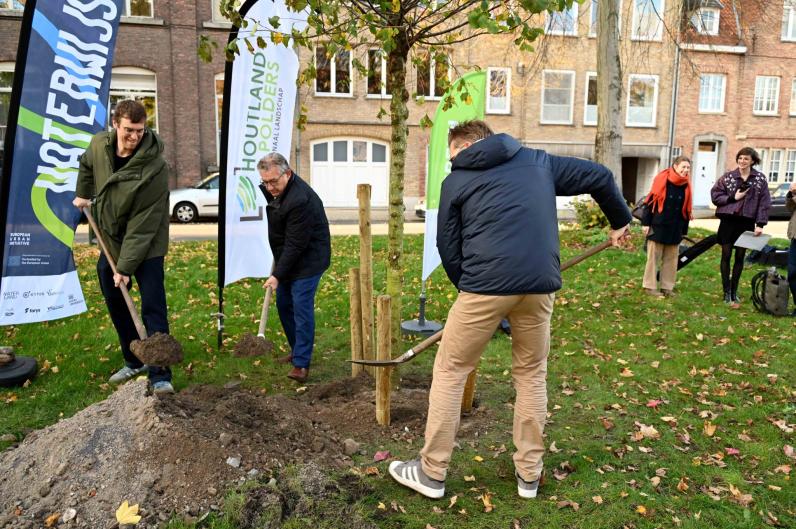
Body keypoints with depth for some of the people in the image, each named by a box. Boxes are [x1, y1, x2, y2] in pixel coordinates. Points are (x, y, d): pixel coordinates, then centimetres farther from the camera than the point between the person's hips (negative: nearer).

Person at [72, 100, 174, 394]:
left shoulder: (155, 168, -27)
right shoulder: (99, 144, -8)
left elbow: (143, 226, -27)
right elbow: (86, 164, 21)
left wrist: (126, 266, -25)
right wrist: (83, 194, 17)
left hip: (145, 247, -6)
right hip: (110, 241, 7)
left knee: (153, 308, -10)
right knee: (115, 304, 14)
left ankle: (159, 375, -5)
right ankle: (133, 361, 29)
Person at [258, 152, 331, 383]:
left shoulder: (301, 200, -30)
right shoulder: (276, 190, 0)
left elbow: (296, 245, -27)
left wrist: (278, 275, -23)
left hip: (308, 260, -10)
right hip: (287, 258, 10)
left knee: (301, 308, -11)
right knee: (284, 304, 14)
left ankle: (302, 363, -4)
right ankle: (297, 350, 29)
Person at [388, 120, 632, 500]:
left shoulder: (456, 180, 11)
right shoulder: (538, 162, 19)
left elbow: (448, 247, 9)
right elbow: (599, 176, 23)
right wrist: (620, 220, 38)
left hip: (486, 284, -3)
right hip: (540, 284, 4)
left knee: (449, 372, 11)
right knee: (532, 375, 20)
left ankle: (432, 473, 20)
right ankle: (529, 473, 29)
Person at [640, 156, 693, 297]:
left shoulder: (686, 185, 6)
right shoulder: (662, 179, -9)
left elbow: (686, 209, 12)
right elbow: (651, 202, -8)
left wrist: (684, 230, 12)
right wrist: (646, 223, -11)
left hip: (675, 229, 5)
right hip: (658, 226, -5)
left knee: (671, 259, 9)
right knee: (653, 257, 1)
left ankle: (667, 287, 17)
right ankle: (650, 286, 9)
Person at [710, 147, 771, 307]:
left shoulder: (760, 179, 1)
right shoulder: (727, 176, 0)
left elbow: (764, 203, -1)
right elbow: (715, 195, -1)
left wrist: (760, 224, -8)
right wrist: (733, 197, -14)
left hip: (747, 222, 1)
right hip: (728, 220, 0)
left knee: (740, 257, 8)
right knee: (726, 256, 3)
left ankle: (734, 292, 19)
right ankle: (727, 292, 11)